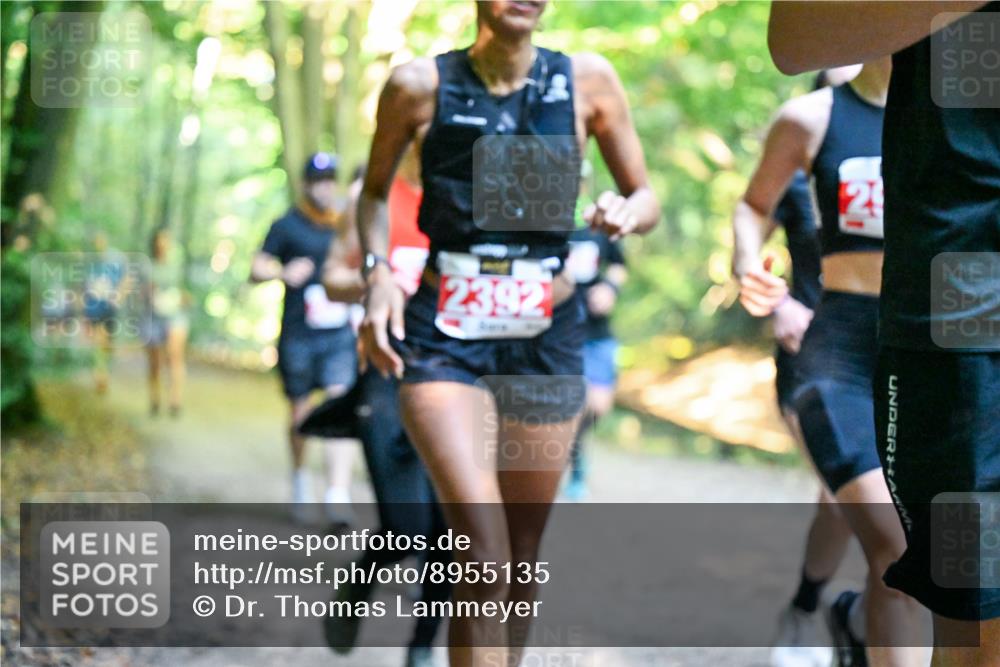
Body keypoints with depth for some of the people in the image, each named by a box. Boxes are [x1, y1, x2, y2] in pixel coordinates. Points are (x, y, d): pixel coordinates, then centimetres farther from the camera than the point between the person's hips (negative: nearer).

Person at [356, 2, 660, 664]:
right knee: (482, 551, -19)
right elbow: (375, 192, 12)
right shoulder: (420, 84, -3)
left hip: (547, 339, 3)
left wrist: (626, 212, -14)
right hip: (444, 337, -2)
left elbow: (647, 198, 9)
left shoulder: (587, 80, 0)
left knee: (523, 554, 11)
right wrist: (378, 270, -6)